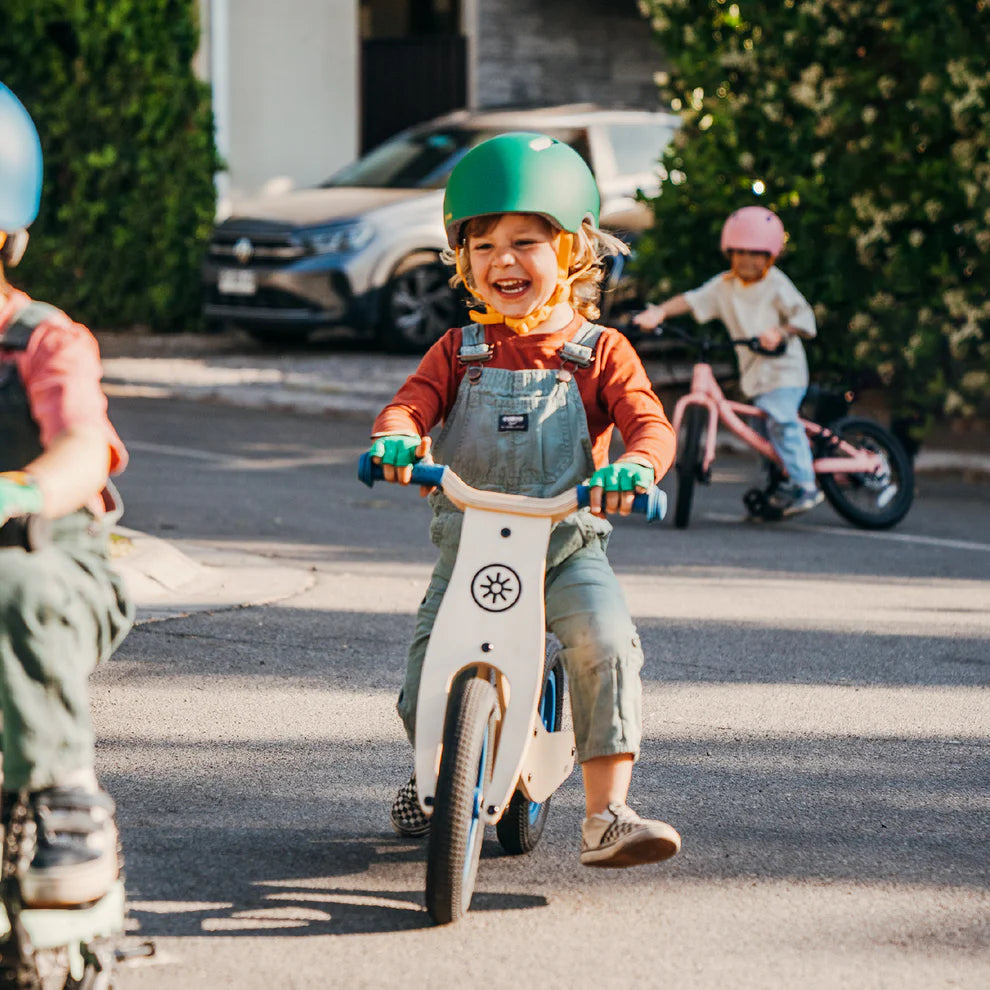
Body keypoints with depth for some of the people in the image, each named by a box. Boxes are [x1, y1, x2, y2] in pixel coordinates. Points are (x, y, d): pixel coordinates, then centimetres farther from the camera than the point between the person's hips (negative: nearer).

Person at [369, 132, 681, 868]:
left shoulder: (599, 353, 4)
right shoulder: (460, 352, 10)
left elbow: (650, 423, -8)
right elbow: (411, 403, -3)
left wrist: (634, 467, -32)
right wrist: (396, 438, -28)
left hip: (568, 546, -2)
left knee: (606, 643, -28)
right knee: (426, 692, -8)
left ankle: (607, 815, -27)